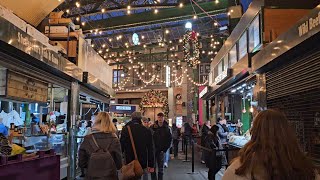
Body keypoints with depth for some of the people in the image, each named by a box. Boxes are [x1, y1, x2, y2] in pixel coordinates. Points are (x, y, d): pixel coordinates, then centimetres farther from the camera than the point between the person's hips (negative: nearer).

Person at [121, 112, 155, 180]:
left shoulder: (125, 129, -5)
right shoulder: (147, 131, -5)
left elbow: (121, 146, 0)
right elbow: (150, 149, -3)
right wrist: (151, 165, 4)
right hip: (143, 163, 0)